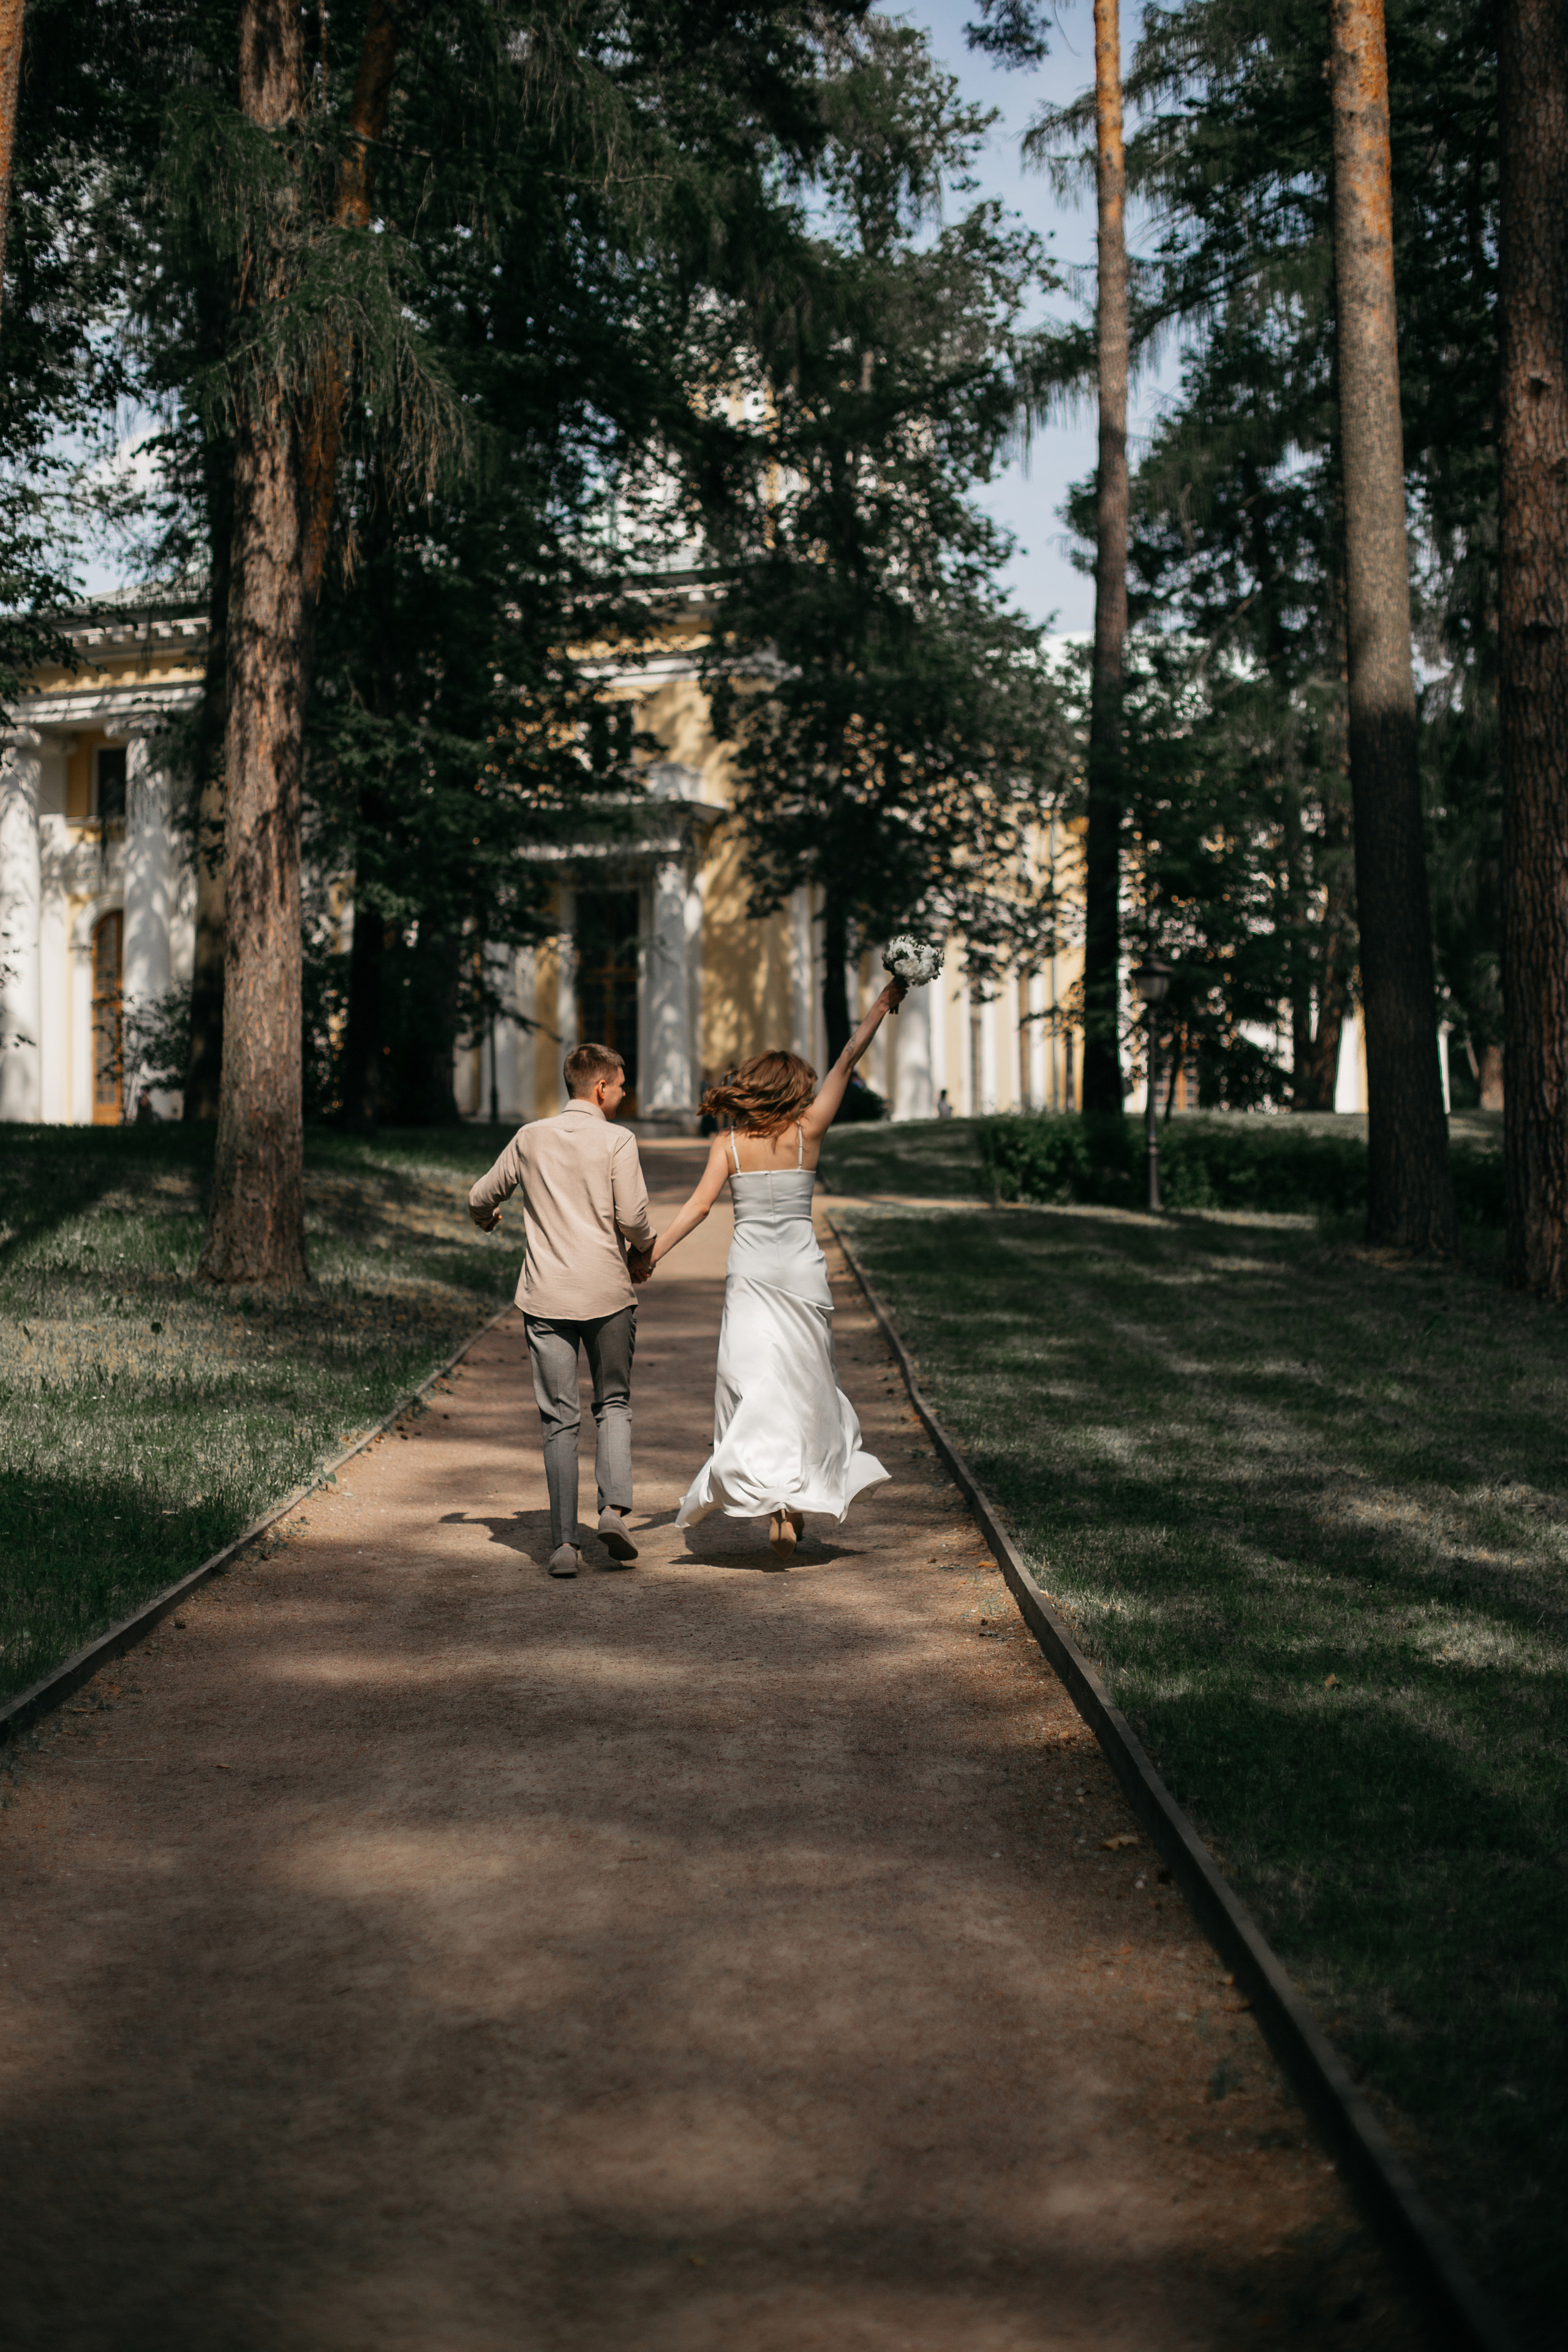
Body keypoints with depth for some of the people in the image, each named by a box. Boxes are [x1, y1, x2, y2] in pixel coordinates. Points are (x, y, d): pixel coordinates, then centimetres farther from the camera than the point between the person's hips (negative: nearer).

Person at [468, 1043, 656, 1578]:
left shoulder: (531, 1138, 5)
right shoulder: (616, 1141, -5)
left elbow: (481, 1198, 14)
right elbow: (633, 1216, -13)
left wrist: (485, 1218, 38)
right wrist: (643, 1253, 8)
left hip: (546, 1297, 2)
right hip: (607, 1293, -2)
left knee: (560, 1420, 5)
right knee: (614, 1404, 14)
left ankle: (564, 1543, 1)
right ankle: (614, 1507, -6)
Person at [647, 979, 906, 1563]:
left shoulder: (729, 1144, 0)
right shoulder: (806, 1132, -1)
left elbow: (697, 1207, -7)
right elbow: (848, 1060, 2)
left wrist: (647, 1257, -6)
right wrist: (885, 1002, 6)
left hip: (750, 1273, 0)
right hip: (802, 1268, 0)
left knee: (754, 1384, -1)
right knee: (802, 1384, 12)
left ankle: (773, 1507, -12)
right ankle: (799, 1501, 12)